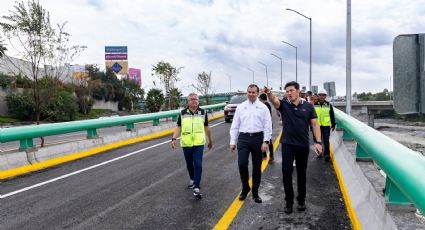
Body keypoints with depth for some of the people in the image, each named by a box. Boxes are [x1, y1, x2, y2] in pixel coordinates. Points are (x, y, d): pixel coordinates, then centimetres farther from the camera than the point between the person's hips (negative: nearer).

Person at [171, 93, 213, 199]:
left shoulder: (203, 112, 1)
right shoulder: (182, 113, 1)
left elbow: (207, 127, 11)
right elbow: (178, 127, 2)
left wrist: (210, 140, 18)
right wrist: (174, 139, -12)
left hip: (199, 144, -2)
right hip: (186, 144, 2)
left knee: (198, 165, -10)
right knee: (189, 164, 16)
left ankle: (196, 188, -8)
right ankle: (192, 180, 40)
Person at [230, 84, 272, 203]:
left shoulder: (263, 107, 4)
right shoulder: (240, 107, 8)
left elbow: (267, 125, -1)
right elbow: (235, 125, 8)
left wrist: (266, 141, -10)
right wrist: (233, 142, 3)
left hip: (258, 138, 0)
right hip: (243, 138, 1)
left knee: (257, 167, 7)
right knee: (242, 163, -11)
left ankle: (255, 192, 22)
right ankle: (245, 188, 13)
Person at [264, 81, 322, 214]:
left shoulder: (308, 106, 2)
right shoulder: (284, 104, 0)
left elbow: (315, 124, 2)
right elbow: (274, 100, -22)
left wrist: (318, 142, -8)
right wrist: (268, 93, -45)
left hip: (303, 145, 1)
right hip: (287, 144, -1)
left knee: (301, 173, 11)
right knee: (286, 172, -4)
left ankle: (301, 200, 27)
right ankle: (289, 201, 11)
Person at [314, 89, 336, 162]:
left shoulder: (329, 105, 1)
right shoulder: (315, 105, 1)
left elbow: (332, 115, 9)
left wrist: (333, 125, 12)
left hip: (326, 125, -1)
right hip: (317, 125, 1)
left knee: (326, 141, -6)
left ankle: (327, 154, -1)